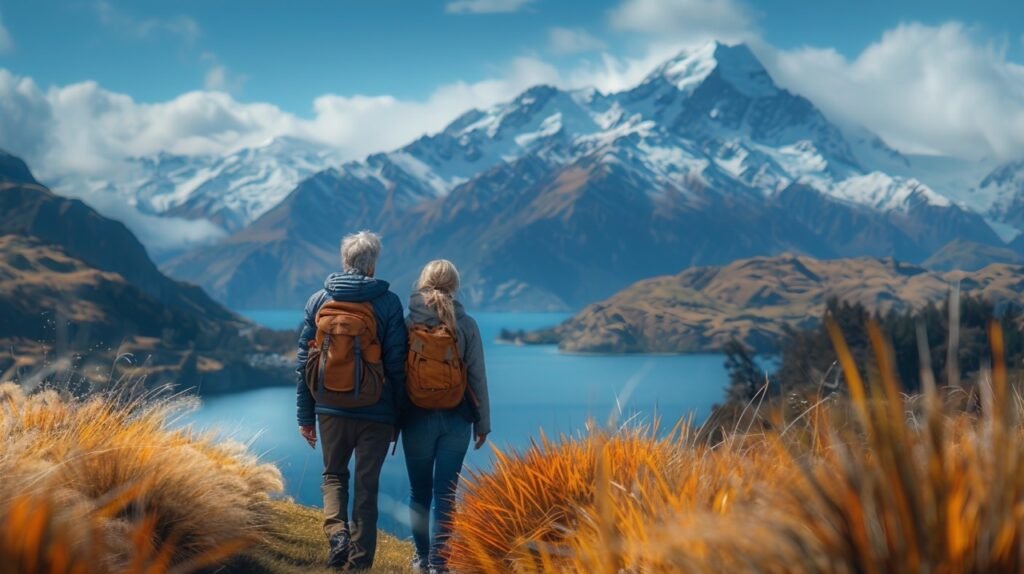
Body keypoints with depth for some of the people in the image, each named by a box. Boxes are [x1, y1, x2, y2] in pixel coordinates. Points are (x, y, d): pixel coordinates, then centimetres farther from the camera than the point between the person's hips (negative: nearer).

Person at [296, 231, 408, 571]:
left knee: (334, 476, 19)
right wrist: (398, 418, 4)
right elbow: (397, 366, -5)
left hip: (331, 411, 2)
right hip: (376, 413, -2)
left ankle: (336, 531, -5)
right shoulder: (388, 303, -5)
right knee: (367, 486, 8)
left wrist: (305, 416, 11)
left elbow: (305, 362, 4)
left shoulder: (319, 300, 2)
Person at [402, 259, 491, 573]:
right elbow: (478, 378, -2)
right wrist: (483, 423, 6)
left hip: (417, 418, 0)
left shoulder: (407, 324, -4)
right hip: (455, 419, 0)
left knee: (420, 491, 14)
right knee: (446, 493, 3)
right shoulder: (466, 326, -5)